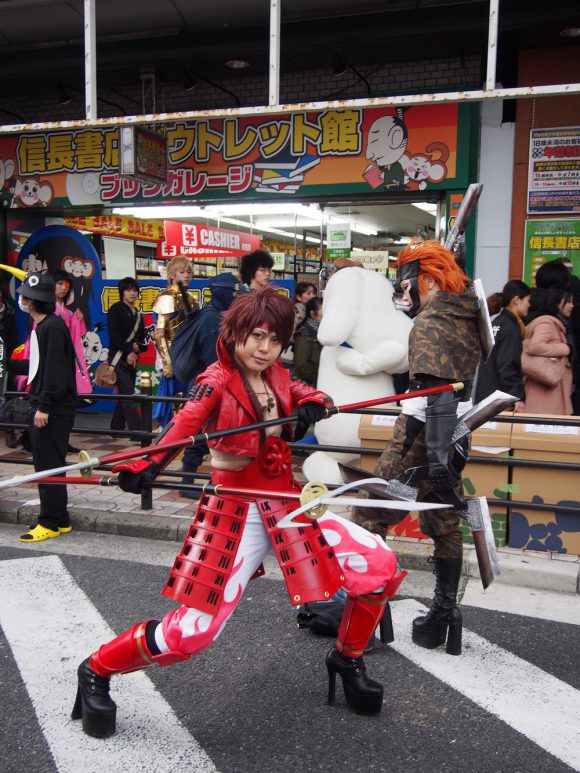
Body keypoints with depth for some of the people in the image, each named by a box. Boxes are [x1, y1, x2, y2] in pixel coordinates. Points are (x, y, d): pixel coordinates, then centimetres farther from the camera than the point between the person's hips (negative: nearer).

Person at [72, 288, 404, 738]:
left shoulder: (276, 377, 7)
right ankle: (97, 671, 19)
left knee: (380, 565, -1)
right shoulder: (219, 379, -11)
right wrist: (145, 466, -46)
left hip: (286, 503, 6)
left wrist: (312, 406, -12)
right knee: (193, 632, -8)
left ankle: (347, 660, 23)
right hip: (236, 511, -6)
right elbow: (185, 424, -27)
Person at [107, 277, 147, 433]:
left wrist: (138, 346, -5)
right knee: (128, 394, -13)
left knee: (124, 397, 8)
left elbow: (142, 337, 18)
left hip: (132, 359, 7)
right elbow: (113, 334, -10)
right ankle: (137, 430, -17)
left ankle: (116, 429, 16)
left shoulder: (138, 315, 18)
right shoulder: (116, 309, -1)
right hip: (118, 358, -7)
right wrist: (128, 351, -14)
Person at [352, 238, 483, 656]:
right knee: (444, 525, 15)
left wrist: (437, 457, -29)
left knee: (370, 516, 1)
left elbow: (438, 391, -24)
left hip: (423, 436, -8)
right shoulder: (467, 317, 11)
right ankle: (444, 614, 23)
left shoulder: (431, 321, -14)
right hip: (454, 437, 9)